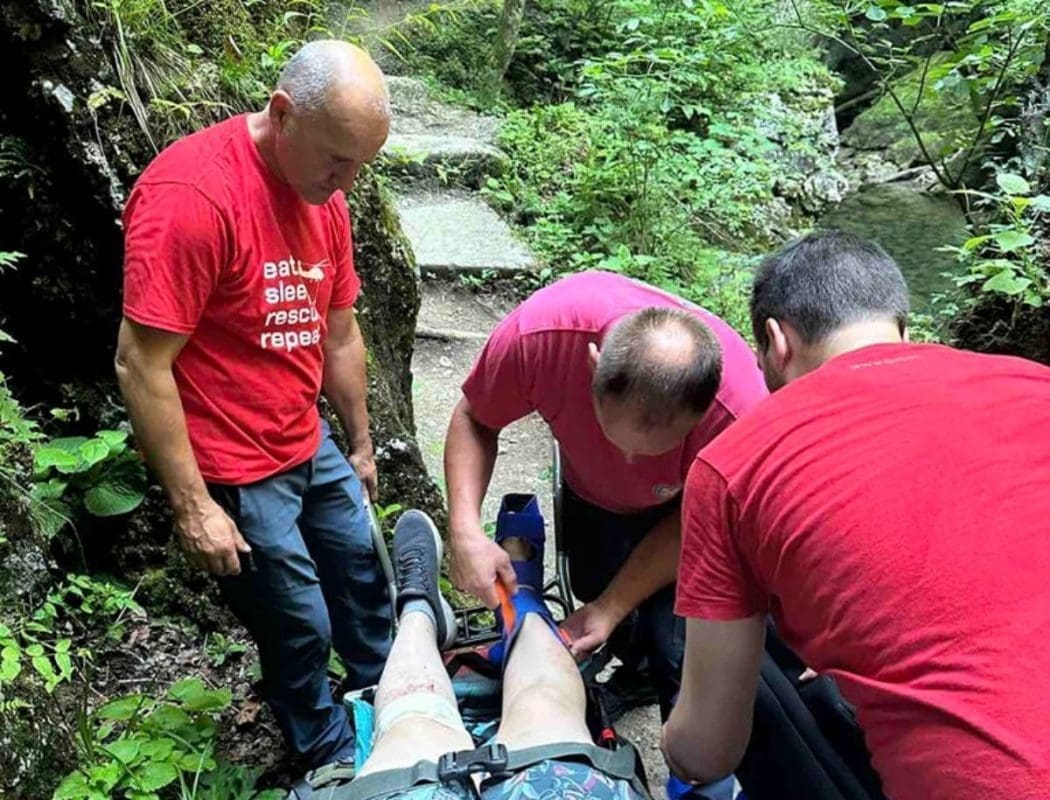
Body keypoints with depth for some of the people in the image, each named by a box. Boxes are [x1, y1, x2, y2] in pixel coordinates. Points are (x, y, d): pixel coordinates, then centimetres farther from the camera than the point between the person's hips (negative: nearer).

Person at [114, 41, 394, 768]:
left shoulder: (326, 196, 0)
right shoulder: (190, 194, -25)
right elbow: (140, 367, -23)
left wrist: (362, 446, 17)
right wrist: (192, 506, -20)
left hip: (312, 446, 8)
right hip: (235, 472, -7)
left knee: (364, 570, 21)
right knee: (300, 627, 9)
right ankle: (334, 757, 36)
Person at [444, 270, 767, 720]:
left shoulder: (739, 411, -42)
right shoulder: (538, 331, -40)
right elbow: (473, 420, -20)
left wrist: (612, 607, -23)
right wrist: (465, 529, -33)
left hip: (683, 502, -2)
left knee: (679, 647, -14)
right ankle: (637, 662, 46)